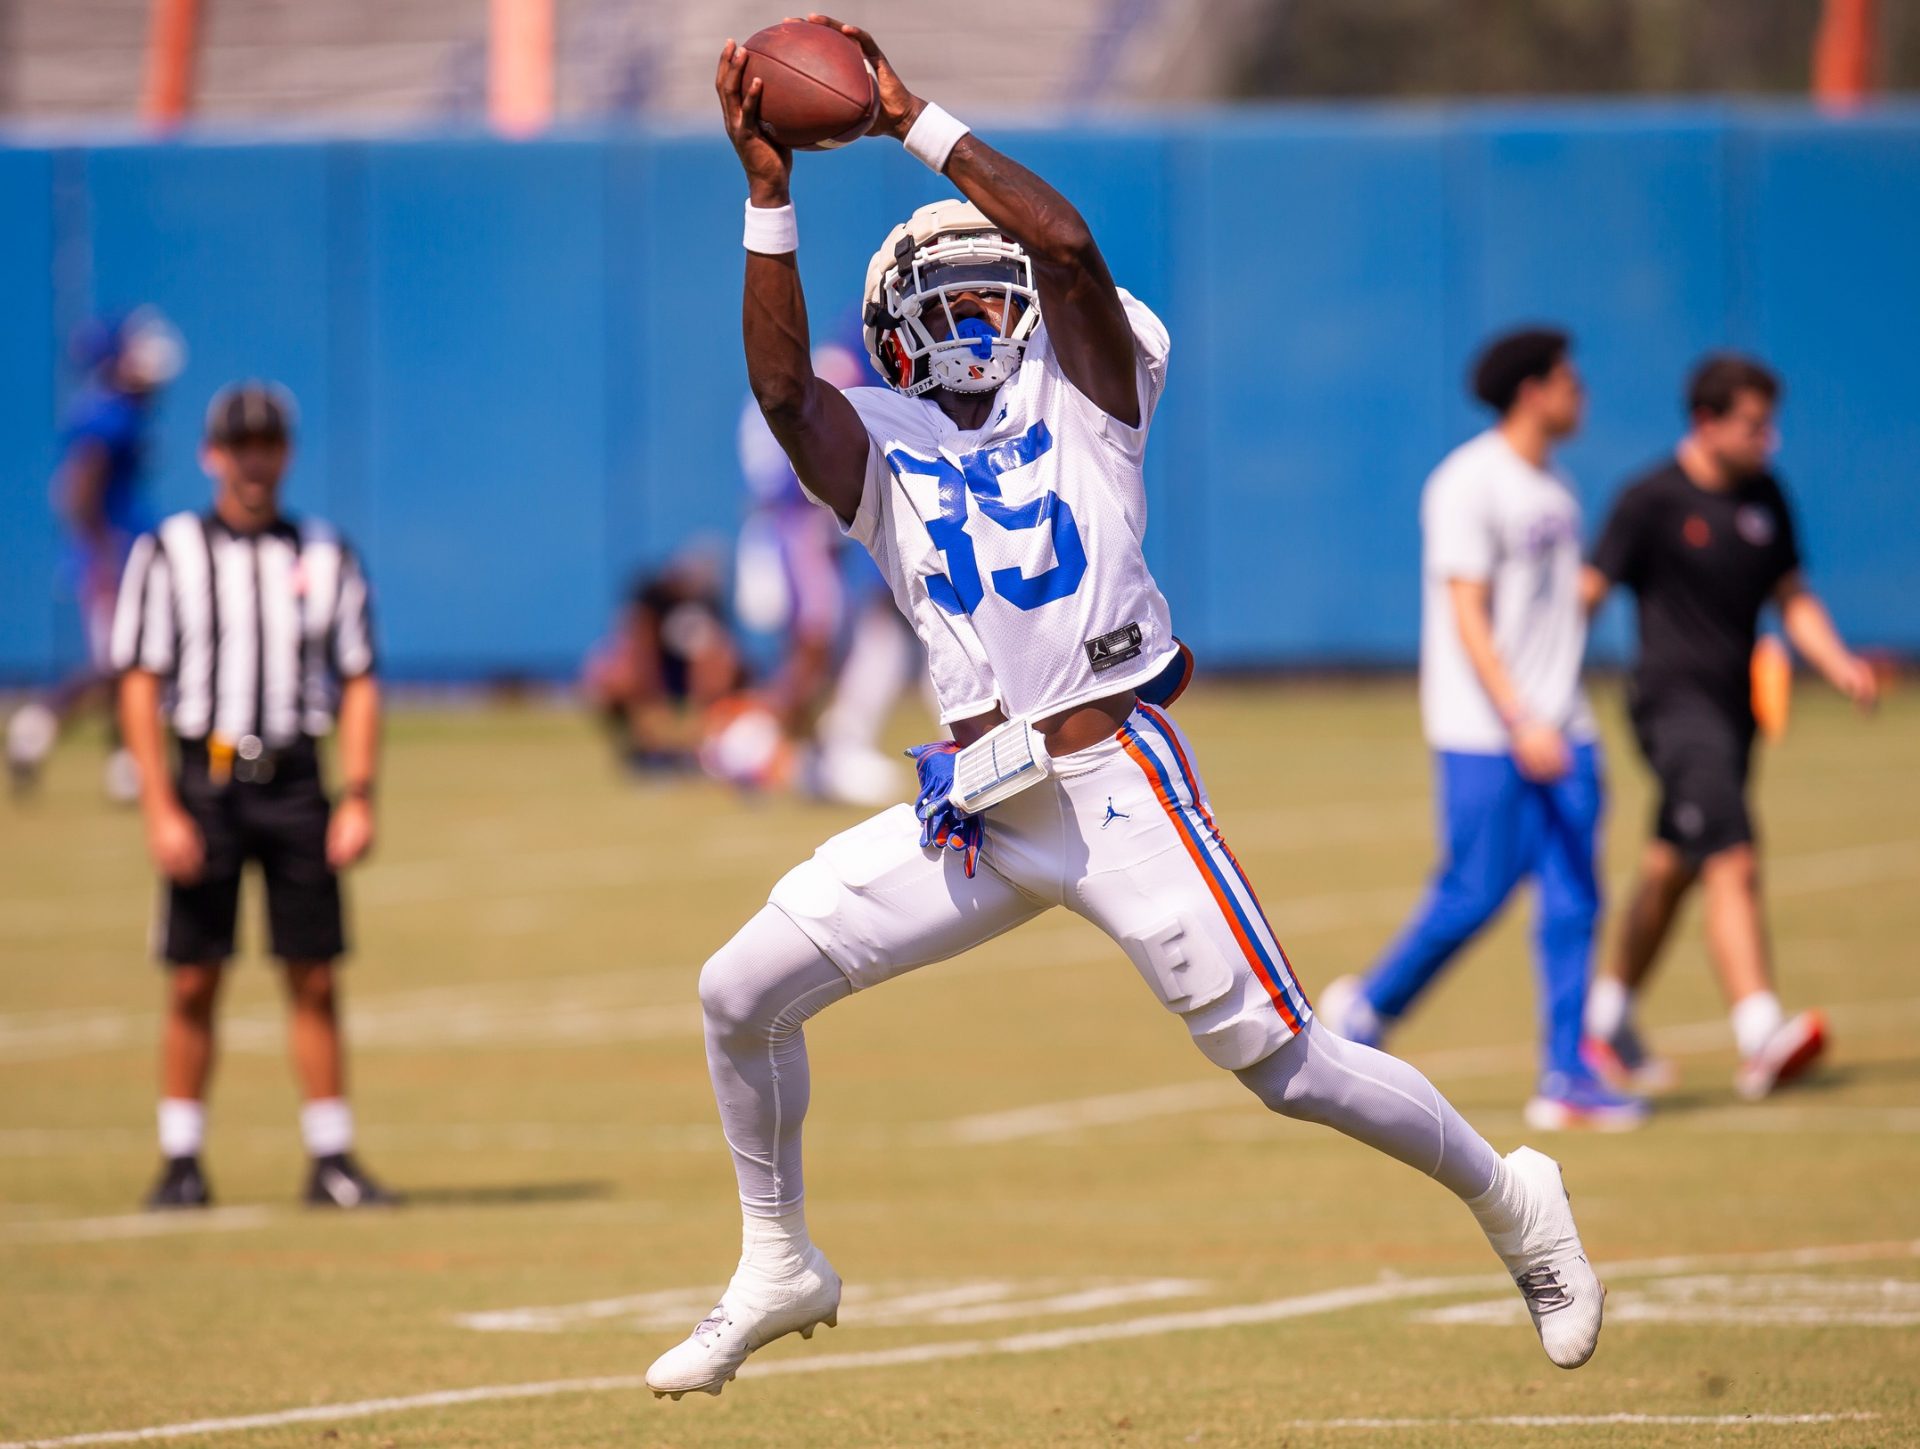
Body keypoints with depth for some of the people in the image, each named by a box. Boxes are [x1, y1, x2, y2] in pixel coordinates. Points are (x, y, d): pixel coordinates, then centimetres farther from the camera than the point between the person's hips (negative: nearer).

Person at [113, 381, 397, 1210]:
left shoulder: (325, 556, 10)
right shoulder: (167, 553, 4)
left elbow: (358, 684, 9)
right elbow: (139, 686, -1)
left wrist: (359, 798, -2)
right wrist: (161, 810, -10)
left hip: (296, 785, 2)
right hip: (204, 779, -2)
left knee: (315, 978, 0)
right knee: (193, 980, -1)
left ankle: (331, 1160, 4)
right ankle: (181, 1163, 5)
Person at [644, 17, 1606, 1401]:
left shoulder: (1086, 392, 5)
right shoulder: (883, 451, 12)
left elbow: (1069, 244, -13)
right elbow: (780, 385, -9)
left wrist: (920, 122, -10)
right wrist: (770, 193, -14)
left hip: (1117, 781, -4)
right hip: (973, 809, 4)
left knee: (1280, 1059, -8)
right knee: (742, 990, 0)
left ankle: (1509, 1197, 13)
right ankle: (780, 1270, 19)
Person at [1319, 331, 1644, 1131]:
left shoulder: (1553, 486, 15)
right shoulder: (1468, 485, -11)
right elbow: (1467, 615, -17)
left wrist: (1564, 722, 19)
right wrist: (1522, 721, -24)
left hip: (1558, 731, 8)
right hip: (1483, 733, -8)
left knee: (1573, 898, 0)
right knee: (1476, 891, -6)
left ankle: (1566, 1077, 0)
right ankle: (1368, 1007, 16)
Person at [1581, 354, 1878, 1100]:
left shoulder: (1765, 498, 9)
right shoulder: (1651, 499, -11)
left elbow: (1794, 598, 17)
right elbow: (1589, 593, -10)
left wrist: (1840, 666, 1)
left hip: (1732, 705, 8)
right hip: (1674, 700, -8)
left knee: (1672, 869, 19)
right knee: (1732, 864, -21)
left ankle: (1608, 1019, 36)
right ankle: (1761, 1036, -31)